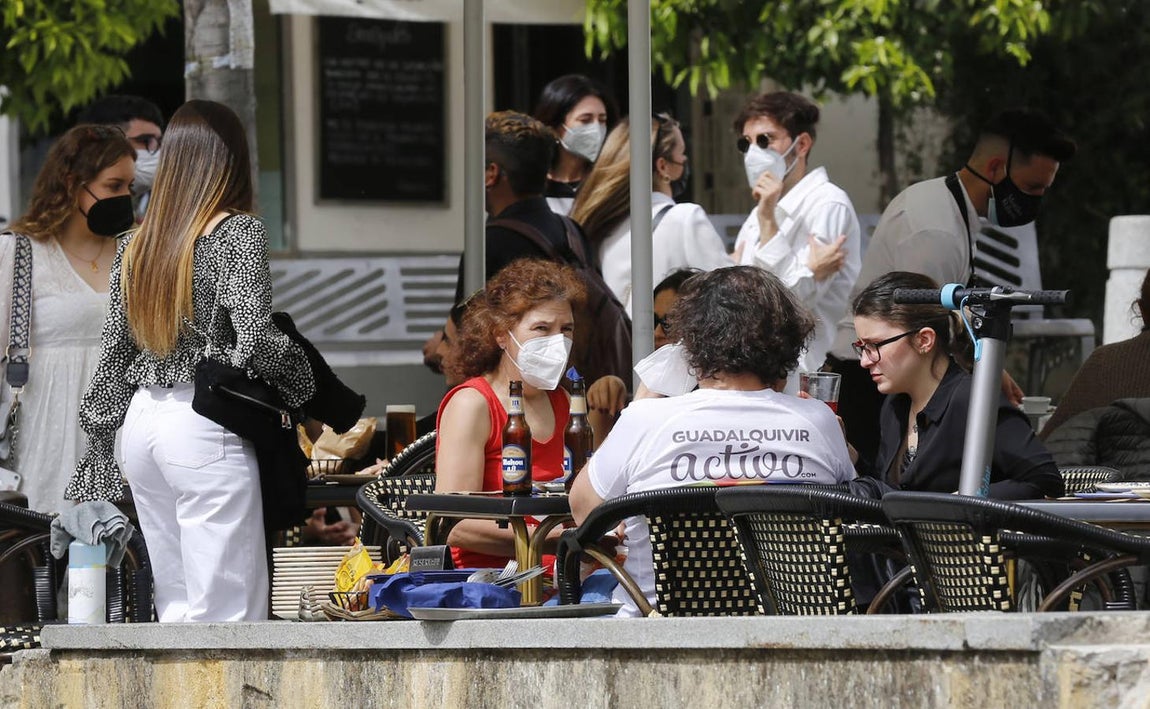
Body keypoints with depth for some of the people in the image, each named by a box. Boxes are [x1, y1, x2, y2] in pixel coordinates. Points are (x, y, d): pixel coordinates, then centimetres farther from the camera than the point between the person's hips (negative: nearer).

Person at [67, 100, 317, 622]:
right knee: (229, 608, -7)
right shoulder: (237, 233, -7)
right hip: (205, 424, -7)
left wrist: (100, 445, 20)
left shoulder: (135, 245, 12)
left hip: (141, 422, 7)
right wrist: (298, 369, 1)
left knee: (175, 608, 11)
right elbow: (254, 339, -17)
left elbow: (114, 354, 15)